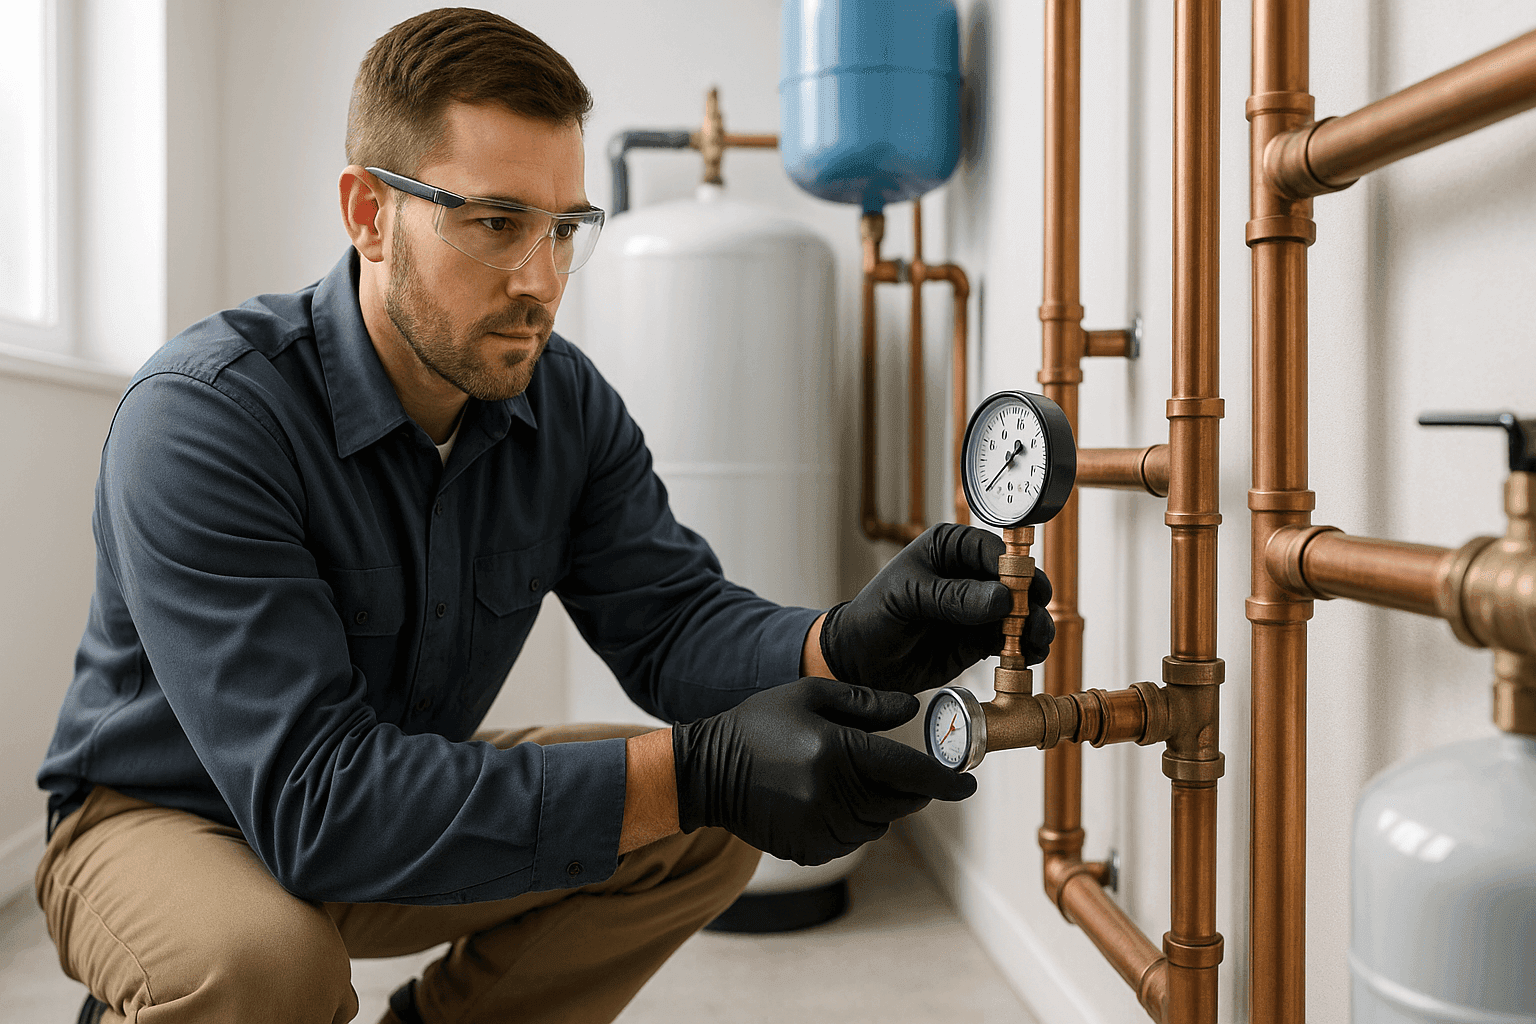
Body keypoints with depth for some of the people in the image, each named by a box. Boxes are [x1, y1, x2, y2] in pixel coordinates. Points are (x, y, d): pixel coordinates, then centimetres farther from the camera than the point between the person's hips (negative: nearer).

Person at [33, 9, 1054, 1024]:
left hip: (410, 789, 5)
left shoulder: (568, 403, -10)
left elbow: (670, 617, -14)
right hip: (166, 817, -4)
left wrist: (850, 643, -37)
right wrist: (693, 770, -45)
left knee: (710, 826, -10)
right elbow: (313, 797, -37)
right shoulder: (201, 417, -30)